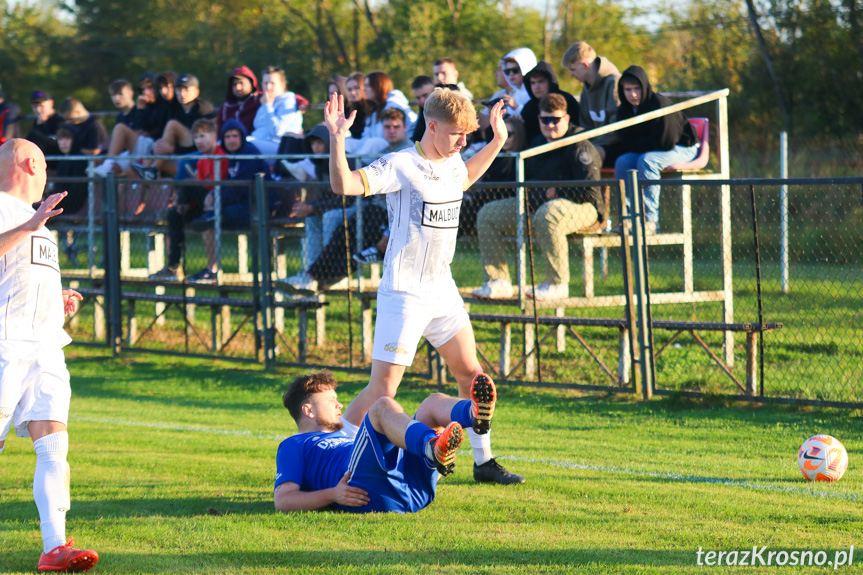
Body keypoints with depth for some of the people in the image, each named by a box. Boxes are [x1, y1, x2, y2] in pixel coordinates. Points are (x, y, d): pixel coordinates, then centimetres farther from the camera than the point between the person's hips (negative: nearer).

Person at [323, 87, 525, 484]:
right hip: (404, 293, -8)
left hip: (443, 289, 8)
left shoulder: (452, 162, 7)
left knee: (471, 375, 12)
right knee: (382, 391, -11)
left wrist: (497, 142, 31)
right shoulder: (400, 166, -16)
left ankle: (483, 462, 25)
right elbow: (344, 186, -28)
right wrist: (337, 141, -39)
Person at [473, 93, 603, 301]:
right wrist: (531, 191, 2)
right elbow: (525, 180, 26)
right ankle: (497, 282, -4)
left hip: (583, 208, -9)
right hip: (538, 204, 9)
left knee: (547, 215, -43)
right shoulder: (538, 144, 13)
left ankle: (557, 284, -32)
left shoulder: (579, 147, -14)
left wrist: (553, 192, -14)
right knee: (487, 214, 3)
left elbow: (588, 190, -22)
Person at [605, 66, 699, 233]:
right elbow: (625, 142, 2)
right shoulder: (625, 111, -2)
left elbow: (665, 142, -24)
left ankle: (650, 221, -34)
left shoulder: (659, 104, -24)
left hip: (683, 149, -7)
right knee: (622, 161, -19)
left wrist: (631, 146, -15)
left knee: (646, 161, -33)